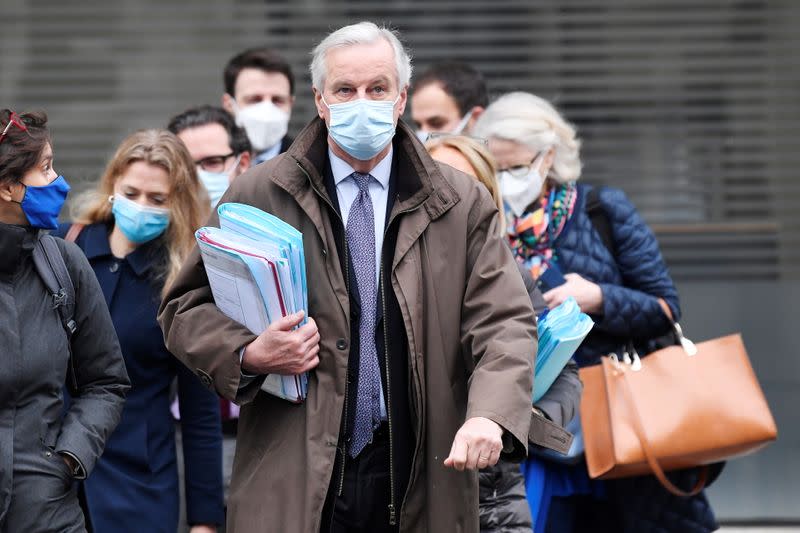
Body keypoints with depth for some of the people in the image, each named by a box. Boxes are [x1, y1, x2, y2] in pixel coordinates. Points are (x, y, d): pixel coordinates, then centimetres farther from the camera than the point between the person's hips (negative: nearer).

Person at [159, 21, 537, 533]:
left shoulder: (462, 203, 6)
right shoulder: (258, 195, 4)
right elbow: (186, 308, 10)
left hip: (421, 485, 1)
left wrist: (490, 415, -21)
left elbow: (504, 323, -1)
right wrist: (250, 356, -11)